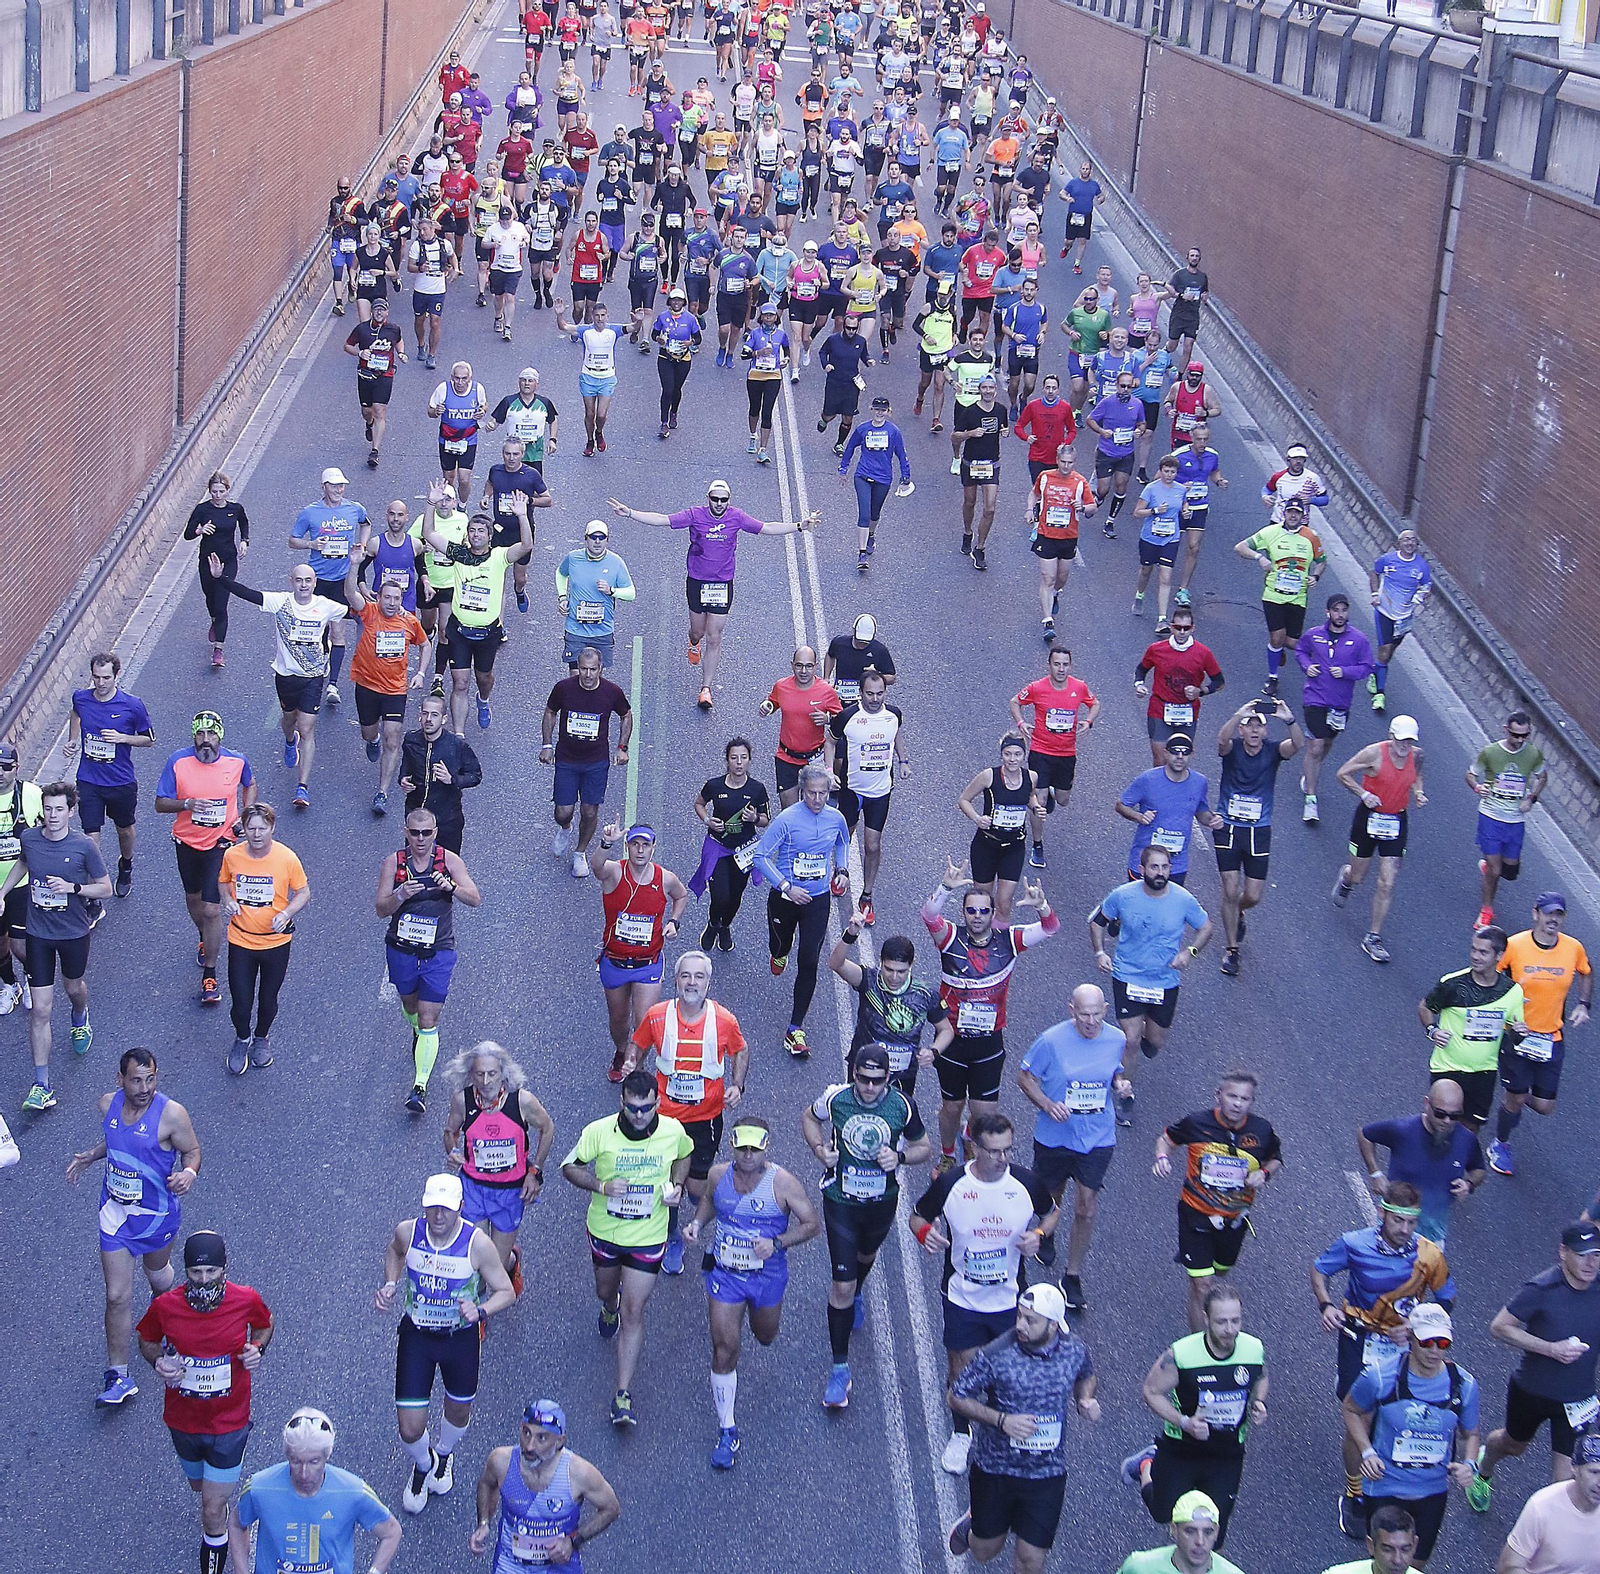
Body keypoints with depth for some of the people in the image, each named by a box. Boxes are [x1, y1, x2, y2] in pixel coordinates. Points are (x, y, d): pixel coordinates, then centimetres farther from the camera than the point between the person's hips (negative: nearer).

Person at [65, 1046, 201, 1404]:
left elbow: (192, 1150, -10)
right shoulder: (108, 1103, -7)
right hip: (115, 1211, 3)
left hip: (158, 1213, -2)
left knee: (157, 1275, 25)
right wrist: (90, 1156, -2)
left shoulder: (171, 1114, -22)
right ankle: (118, 1377, 8)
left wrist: (189, 1173, -31)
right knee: (117, 1296, 0)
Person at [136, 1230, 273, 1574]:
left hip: (229, 1425, -2)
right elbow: (147, 1340, 2)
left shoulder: (246, 1300, -19)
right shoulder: (165, 1306, -19)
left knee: (212, 1514, -4)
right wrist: (158, 1361, -20)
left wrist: (258, 1348, -16)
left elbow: (265, 1324, 5)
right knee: (200, 1486, 29)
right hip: (183, 1420, 3)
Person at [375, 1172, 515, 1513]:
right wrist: (389, 1284, -5)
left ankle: (444, 1456, 57)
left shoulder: (478, 1244, -23)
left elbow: (506, 1292, -12)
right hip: (415, 1334, 1)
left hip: (461, 1336, -1)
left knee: (459, 1410, 21)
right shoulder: (407, 1232, -16)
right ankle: (423, 1466, 35)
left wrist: (480, 1311, -31)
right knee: (410, 1430, -1)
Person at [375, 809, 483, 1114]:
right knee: (410, 1004, 23)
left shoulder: (449, 860, -7)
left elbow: (475, 899, -10)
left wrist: (451, 886, -29)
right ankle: (417, 1034, 57)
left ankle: (420, 1086, -9)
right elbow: (381, 909, -7)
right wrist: (400, 895, -27)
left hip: (438, 952, -2)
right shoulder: (393, 862, -5)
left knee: (428, 1020, -7)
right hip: (401, 949, 2)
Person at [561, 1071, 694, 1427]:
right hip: (605, 1232, 1)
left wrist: (676, 1186, -10)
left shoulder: (673, 1131, -15)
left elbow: (684, 1156, 9)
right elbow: (570, 1167, -8)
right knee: (606, 1291, 26)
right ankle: (610, 1308, 66)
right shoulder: (599, 1131, -20)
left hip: (648, 1237, -1)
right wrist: (601, 1186, -25)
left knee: (634, 1312, -3)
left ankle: (623, 1394, 3)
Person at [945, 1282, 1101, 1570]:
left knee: (1031, 1561, 3)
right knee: (985, 1552, 17)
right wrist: (1001, 1420, -24)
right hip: (995, 1469, -1)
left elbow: (1087, 1376, 14)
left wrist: (1085, 1400, -8)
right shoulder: (995, 1356, -22)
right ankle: (973, 1524, 52)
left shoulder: (1075, 1350, -10)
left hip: (1048, 1473, 2)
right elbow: (957, 1397, -11)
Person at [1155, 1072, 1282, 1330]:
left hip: (1234, 1218, 4)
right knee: (1201, 1285, -8)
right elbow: (1167, 1138, 3)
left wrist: (1264, 1173, -12)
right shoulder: (1197, 1122, -16)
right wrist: (1162, 1158, -17)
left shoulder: (1261, 1130, -10)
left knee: (1221, 1270, 27)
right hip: (1196, 1212, -4)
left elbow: (1275, 1159, 10)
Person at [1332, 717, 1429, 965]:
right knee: (1358, 877, 11)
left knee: (1387, 884, -3)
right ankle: (1345, 879, 52)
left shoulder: (1416, 755, -4)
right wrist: (1363, 794, -21)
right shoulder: (1374, 753, -17)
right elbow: (1343, 773, -9)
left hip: (1397, 821, 2)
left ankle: (1373, 938, 8)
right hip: (1369, 817, -2)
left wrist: (1418, 792, -3)